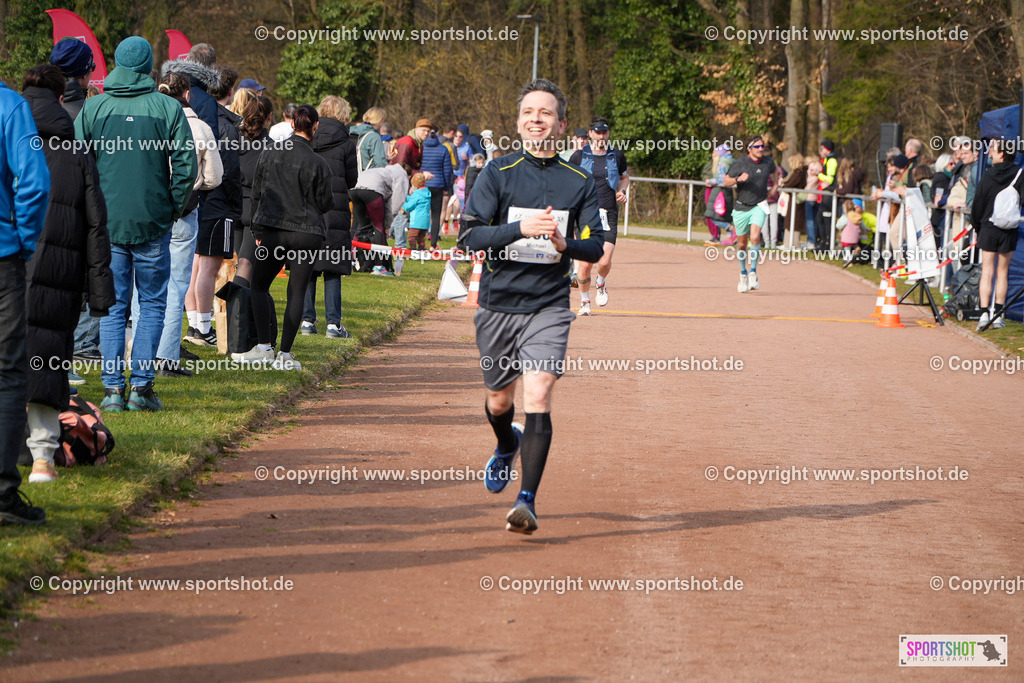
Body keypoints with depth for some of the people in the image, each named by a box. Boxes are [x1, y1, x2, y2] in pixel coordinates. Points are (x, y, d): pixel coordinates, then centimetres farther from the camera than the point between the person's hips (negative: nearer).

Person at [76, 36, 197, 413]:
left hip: (106, 223, 1)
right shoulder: (168, 108, -3)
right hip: (153, 223, -1)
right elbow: (186, 165, -5)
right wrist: (175, 208, 7)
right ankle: (141, 385, 1)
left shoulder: (92, 108, 1)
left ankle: (112, 387, 0)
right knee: (152, 303, 9)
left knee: (112, 306, 7)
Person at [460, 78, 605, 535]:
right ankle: (507, 446, 50)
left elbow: (596, 246, 4)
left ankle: (528, 500, -15)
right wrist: (521, 228, -25)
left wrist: (566, 245, -19)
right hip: (499, 303, 1)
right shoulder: (497, 173, -1)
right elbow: (469, 235, -9)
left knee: (538, 398, -17)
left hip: (549, 307, -1)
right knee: (499, 399, 15)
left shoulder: (580, 183, 3)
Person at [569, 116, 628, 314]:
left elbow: (625, 177, 26)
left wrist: (622, 191, 6)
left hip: (609, 215, 1)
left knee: (605, 262, -12)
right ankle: (584, 299, 19)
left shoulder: (616, 156, 8)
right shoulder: (580, 156, 2)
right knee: (585, 263, -6)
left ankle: (601, 283, 23)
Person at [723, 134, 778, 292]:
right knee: (742, 243, 9)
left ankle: (753, 272, -14)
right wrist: (738, 179, -25)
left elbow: (774, 172, 26)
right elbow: (726, 182, -5)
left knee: (755, 237, -22)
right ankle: (743, 274, 29)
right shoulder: (740, 163, -8)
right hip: (741, 208, 0)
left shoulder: (768, 163, 2)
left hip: (759, 206, 0)